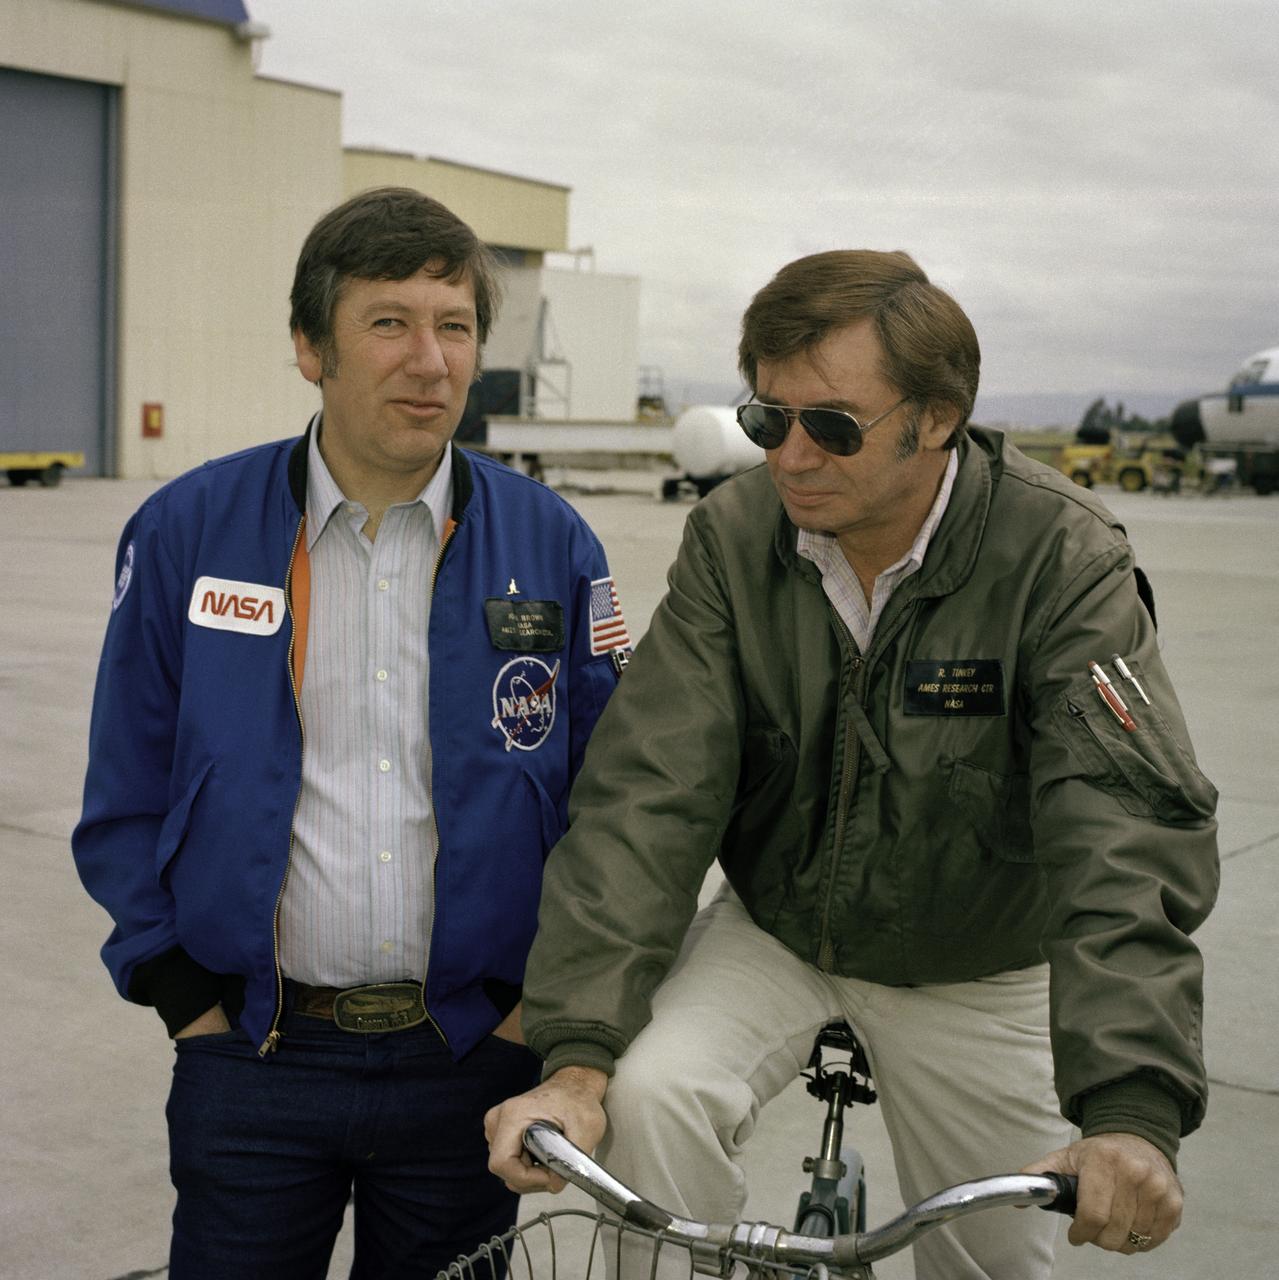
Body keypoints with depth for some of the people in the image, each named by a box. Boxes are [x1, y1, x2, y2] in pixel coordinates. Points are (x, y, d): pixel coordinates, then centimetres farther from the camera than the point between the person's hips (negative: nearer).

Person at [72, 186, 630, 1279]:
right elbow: (126, 796, 3)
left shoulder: (551, 546, -2)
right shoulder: (185, 533, -3)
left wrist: (543, 996, -2)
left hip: (468, 1060, 1)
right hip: (249, 1060, 0)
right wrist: (183, 994, -1)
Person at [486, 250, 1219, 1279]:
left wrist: (1132, 1107, -47)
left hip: (975, 974, -1)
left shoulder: (1062, 558, -23)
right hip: (773, 933, 1)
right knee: (651, 1095, -26)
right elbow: (650, 791, -22)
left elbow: (1127, 827, -33)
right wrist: (580, 1057, -32)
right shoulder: (732, 539, -15)